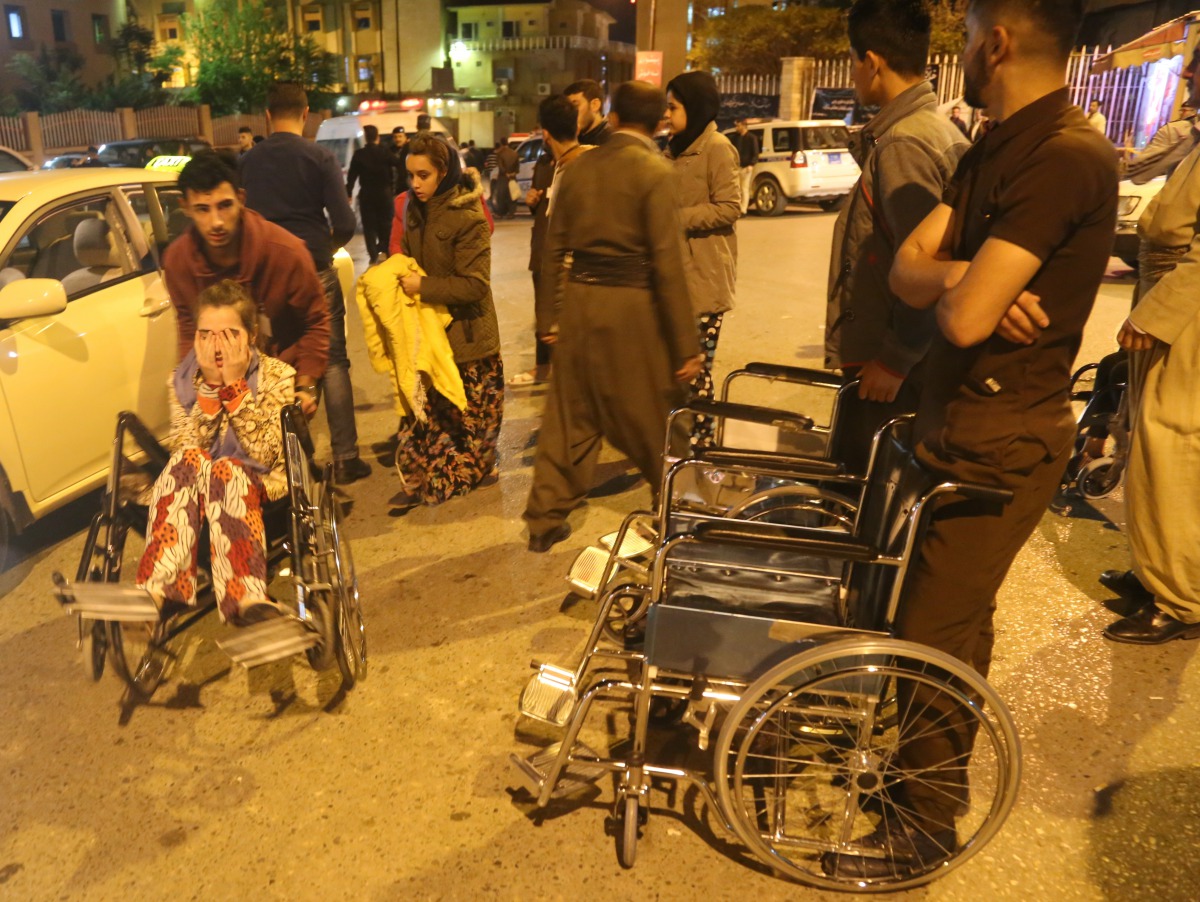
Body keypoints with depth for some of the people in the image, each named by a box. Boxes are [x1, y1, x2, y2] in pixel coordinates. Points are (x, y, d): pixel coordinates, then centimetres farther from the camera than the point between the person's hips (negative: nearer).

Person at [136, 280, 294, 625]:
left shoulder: (277, 376, -1)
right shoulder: (181, 381, 7)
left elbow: (265, 454, -14)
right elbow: (184, 451, -8)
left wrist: (234, 384, -17)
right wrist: (210, 385, -15)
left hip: (259, 488, -2)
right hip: (194, 494, 3)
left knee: (224, 470, -35)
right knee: (187, 462, -30)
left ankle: (246, 601, -56)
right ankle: (156, 592, -49)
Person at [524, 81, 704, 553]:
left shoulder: (578, 167, 6)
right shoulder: (655, 172, -10)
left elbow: (553, 248, 10)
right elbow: (667, 263, -14)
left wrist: (549, 316, 20)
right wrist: (686, 346, -11)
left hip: (578, 299, 5)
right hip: (631, 306, -5)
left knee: (569, 413, 14)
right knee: (655, 415, 10)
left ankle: (545, 518, 21)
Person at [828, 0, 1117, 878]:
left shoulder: (1067, 155, -21)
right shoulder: (993, 150, 9)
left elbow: (965, 319, -28)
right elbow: (907, 268, 1)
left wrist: (953, 286, -7)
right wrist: (960, 275, -19)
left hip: (1001, 442, -9)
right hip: (955, 419, 9)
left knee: (931, 633, 1)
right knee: (957, 615, 23)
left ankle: (927, 821, 23)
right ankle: (938, 765, 45)